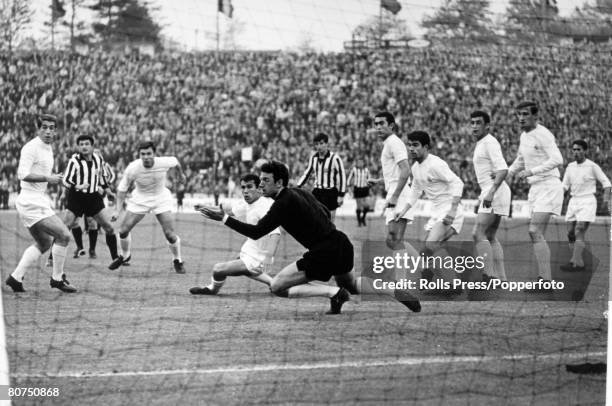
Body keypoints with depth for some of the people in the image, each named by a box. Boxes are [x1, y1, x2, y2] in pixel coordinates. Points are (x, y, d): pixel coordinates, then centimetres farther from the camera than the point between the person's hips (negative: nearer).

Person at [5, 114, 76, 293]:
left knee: (43, 243, 17)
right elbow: (23, 174, -23)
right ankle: (57, 278, -3)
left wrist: (53, 178, 10)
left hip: (39, 202, 10)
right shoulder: (31, 148, -14)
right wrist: (47, 178, -24)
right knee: (64, 235, -13)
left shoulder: (48, 149, 16)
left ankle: (15, 278, 17)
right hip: (31, 202, -10)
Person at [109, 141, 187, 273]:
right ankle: (125, 256, 28)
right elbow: (122, 189, -11)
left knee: (170, 234, -11)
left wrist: (181, 175, 20)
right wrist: (119, 210, -17)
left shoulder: (163, 163, -25)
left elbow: (175, 162, 1)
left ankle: (177, 261, 16)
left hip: (161, 199, -1)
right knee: (123, 230, -3)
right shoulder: (132, 169, -25)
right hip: (140, 199, 1)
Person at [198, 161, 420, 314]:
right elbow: (326, 213, 25)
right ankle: (395, 291, 26)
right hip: (342, 243, 9)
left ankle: (334, 293, -11)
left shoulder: (284, 203, -14)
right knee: (349, 282, 37)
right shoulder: (300, 192, 12)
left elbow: (256, 232, -19)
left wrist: (224, 218, -17)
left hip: (324, 253, -9)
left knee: (277, 286, -5)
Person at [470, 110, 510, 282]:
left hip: (495, 194, -10)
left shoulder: (490, 143, -11)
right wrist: (484, 194, 26)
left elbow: (503, 170, -23)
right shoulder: (481, 144, 19)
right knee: (490, 237, 10)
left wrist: (490, 193, -31)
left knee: (478, 234, -14)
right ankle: (501, 279, 7)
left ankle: (488, 277, -19)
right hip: (489, 193, 10)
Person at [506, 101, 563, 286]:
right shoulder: (524, 136, 15)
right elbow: (521, 159, 34)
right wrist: (510, 173, 17)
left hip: (549, 186, -9)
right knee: (537, 235, 7)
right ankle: (545, 278, 10)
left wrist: (532, 171, -27)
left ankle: (545, 279, -22)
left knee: (535, 231, -19)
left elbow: (557, 159, -25)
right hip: (535, 188, 9)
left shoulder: (543, 135, -13)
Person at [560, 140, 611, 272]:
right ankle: (579, 262, 8)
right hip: (574, 202, 7)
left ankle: (575, 263, -21)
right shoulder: (570, 167, 10)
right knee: (570, 233, 1)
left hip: (587, 202, -7)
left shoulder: (592, 166, -6)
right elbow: (565, 186, 14)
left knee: (579, 232, -16)